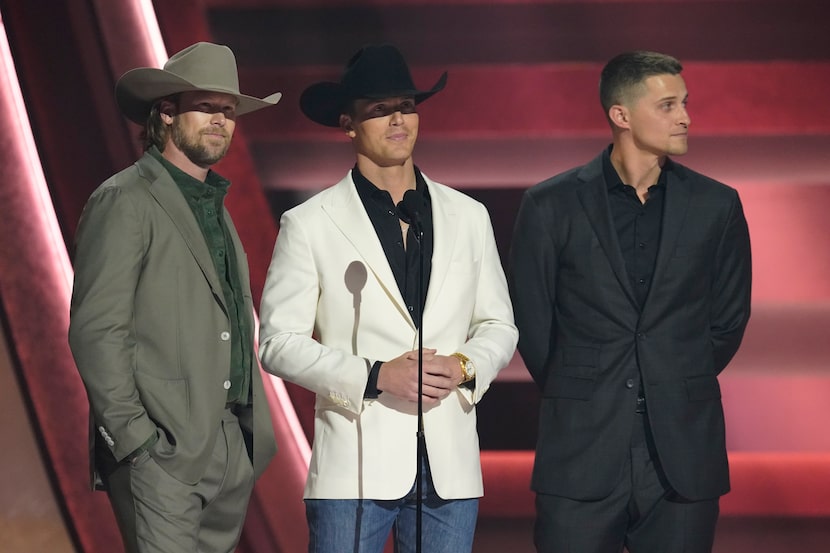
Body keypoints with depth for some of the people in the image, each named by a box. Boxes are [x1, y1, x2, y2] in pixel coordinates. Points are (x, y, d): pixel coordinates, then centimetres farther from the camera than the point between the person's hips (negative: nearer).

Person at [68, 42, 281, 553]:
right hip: (162, 451, -8)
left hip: (231, 448, 8)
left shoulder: (215, 204, 20)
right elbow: (96, 330, -12)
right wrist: (134, 437, -16)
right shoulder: (124, 201, -6)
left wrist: (254, 430, 14)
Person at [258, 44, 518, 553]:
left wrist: (466, 367, -5)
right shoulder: (309, 225, 2)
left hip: (451, 469, 3)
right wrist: (374, 376, -13)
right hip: (354, 468, -3)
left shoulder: (468, 217, 13)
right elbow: (279, 341, -2)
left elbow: (499, 326, 17)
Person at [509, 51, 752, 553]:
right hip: (582, 455, -1)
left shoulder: (717, 206, 5)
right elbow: (532, 323, 7)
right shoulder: (551, 205, 0)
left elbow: (728, 321, 13)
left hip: (684, 453, 1)